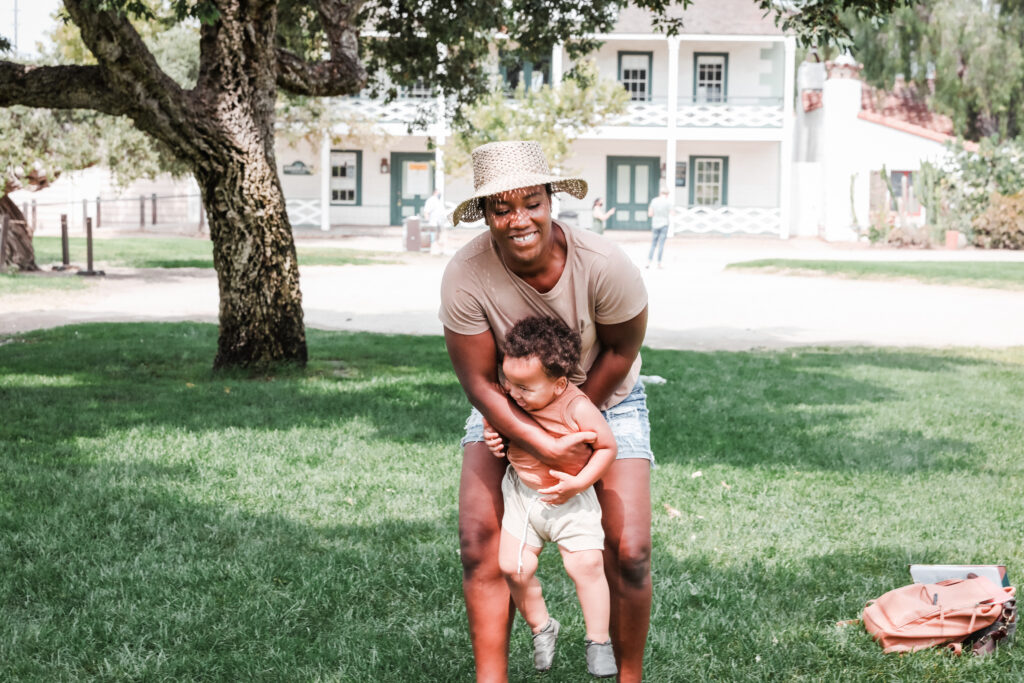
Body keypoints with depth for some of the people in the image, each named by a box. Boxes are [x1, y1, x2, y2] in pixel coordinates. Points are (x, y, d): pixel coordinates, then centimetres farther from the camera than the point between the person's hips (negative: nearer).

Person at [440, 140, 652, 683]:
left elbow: (620, 352, -12)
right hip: (507, 406, 1)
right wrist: (548, 448, -26)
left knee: (628, 554, -9)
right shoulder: (465, 276, -27)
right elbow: (479, 381, -20)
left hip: (603, 398, -1)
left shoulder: (604, 266, -30)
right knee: (481, 543, -13)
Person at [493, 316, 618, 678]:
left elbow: (608, 447, -13)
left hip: (569, 499, -4)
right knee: (513, 566, -3)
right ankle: (541, 627, 22)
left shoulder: (578, 409, -26)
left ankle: (598, 641, 12)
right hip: (521, 494, 4)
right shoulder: (511, 399, -13)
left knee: (586, 565, -7)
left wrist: (579, 482, -22)